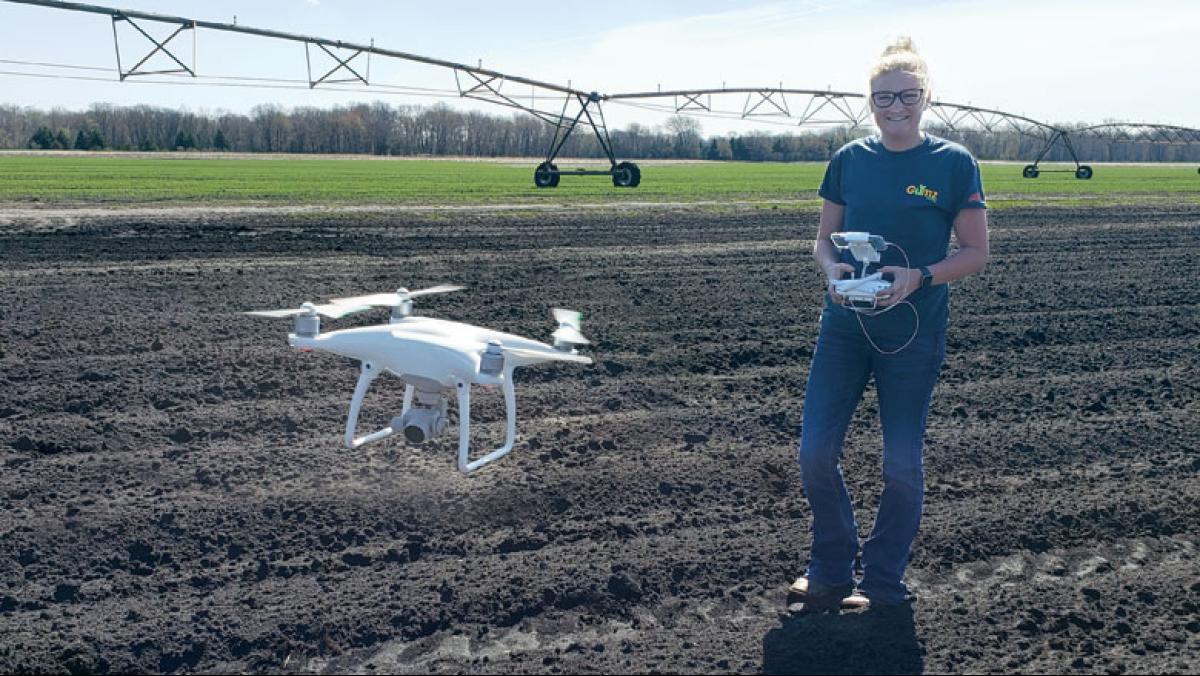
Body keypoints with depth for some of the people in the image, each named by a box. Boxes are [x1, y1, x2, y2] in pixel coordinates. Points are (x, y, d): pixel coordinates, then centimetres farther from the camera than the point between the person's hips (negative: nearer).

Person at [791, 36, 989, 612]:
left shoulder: (953, 163, -4)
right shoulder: (849, 160, 5)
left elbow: (975, 252, -2)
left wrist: (918, 277, -18)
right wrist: (832, 268, -11)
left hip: (914, 332, -3)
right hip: (844, 323, 3)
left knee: (902, 463, 5)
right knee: (815, 451, 1)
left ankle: (883, 585, 23)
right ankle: (831, 573, 21)